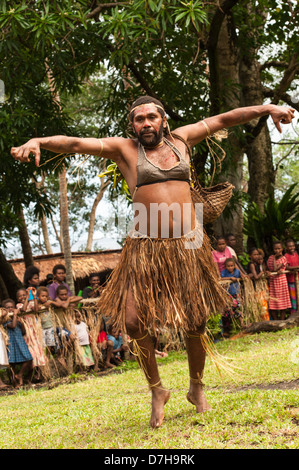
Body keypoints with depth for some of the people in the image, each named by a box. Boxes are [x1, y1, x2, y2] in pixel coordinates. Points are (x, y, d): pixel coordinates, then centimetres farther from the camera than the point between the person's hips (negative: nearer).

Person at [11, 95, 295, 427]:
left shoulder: (180, 140, 12)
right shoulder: (125, 149, 4)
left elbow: (224, 119, 15)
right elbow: (75, 144, -5)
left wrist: (267, 108, 7)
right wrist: (37, 142, -21)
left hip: (188, 244, 2)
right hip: (146, 250, -2)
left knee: (195, 322, 5)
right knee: (134, 321, -10)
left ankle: (196, 388, 29)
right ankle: (157, 391, 13)